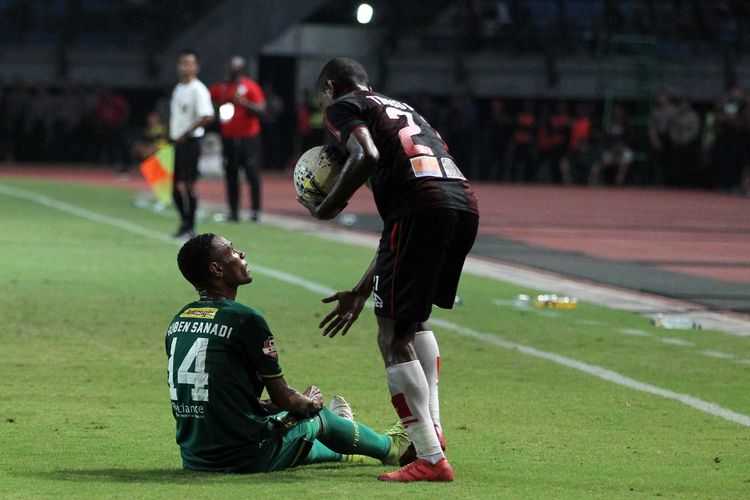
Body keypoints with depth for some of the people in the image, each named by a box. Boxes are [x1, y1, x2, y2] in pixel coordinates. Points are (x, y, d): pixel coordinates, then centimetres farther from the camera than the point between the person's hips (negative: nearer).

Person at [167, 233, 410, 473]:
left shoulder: (178, 321, 6)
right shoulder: (246, 319, -15)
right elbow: (282, 397, -7)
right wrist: (310, 402, 15)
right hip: (247, 460, -6)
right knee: (318, 416, 20)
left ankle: (340, 454, 62)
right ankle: (390, 446, 47)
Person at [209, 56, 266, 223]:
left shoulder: (250, 87, -5)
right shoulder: (222, 87, 11)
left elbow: (261, 109, -11)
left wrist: (244, 103, -23)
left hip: (248, 138, -5)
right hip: (229, 138, 5)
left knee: (252, 174, -4)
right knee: (230, 175, 5)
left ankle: (256, 210, 1)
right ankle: (233, 211, 9)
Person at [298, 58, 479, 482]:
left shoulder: (343, 107, 14)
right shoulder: (402, 110, 36)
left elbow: (367, 156, -11)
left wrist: (328, 208, 4)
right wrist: (362, 291, 37)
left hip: (422, 204, -8)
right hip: (465, 204, 8)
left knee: (394, 338, -1)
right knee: (416, 319, 30)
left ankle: (430, 458, -6)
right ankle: (432, 428, 23)